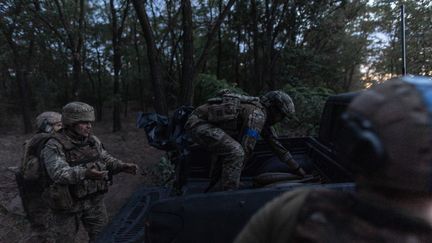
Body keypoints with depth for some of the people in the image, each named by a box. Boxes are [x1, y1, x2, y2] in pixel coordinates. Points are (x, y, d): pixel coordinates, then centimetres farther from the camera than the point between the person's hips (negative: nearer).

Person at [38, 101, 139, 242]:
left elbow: (107, 160, 8)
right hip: (68, 204, -4)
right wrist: (85, 174, -52)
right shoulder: (54, 147, -19)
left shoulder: (93, 141, -1)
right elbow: (59, 173, -34)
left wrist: (122, 166, -11)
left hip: (94, 200, 4)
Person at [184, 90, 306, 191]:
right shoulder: (258, 114, -16)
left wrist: (296, 167, 23)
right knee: (235, 152, -24)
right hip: (199, 122, -11)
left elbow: (275, 143, 19)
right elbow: (247, 147, -19)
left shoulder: (262, 113, 14)